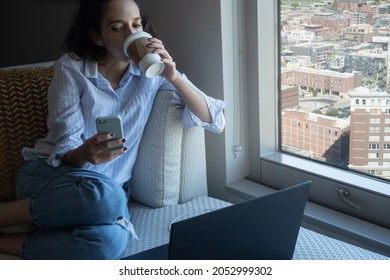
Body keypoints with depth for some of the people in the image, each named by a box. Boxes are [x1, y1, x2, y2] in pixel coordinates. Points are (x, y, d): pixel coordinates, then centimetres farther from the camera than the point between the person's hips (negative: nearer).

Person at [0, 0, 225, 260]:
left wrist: (173, 77, -17)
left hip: (108, 187, 2)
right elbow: (65, 147, -9)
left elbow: (215, 121, -3)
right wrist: (84, 155, -34)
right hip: (50, 172, -2)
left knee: (111, 240, -36)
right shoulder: (71, 67, -5)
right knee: (105, 195, -39)